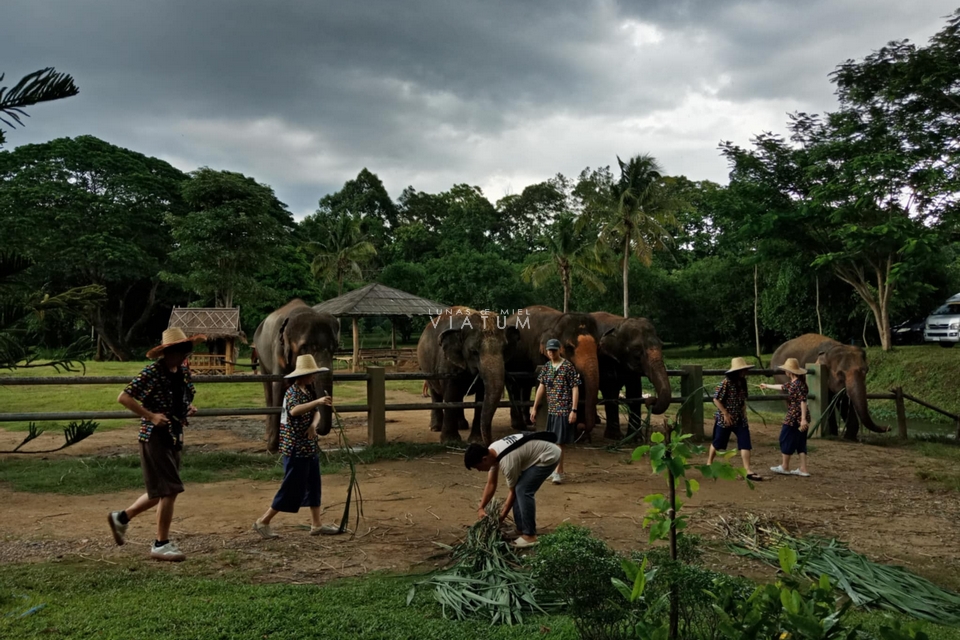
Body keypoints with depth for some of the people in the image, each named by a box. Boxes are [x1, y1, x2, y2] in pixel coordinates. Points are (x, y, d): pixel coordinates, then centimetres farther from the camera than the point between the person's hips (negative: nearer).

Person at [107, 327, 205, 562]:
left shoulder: (184, 371, 8)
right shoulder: (152, 372, -15)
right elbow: (124, 397, -17)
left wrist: (190, 408, 3)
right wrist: (150, 416, -21)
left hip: (174, 436, 8)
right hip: (155, 437, -8)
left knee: (161, 492, 17)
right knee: (169, 490, -6)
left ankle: (121, 517, 36)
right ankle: (161, 544, 7)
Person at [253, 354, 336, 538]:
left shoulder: (308, 391, 11)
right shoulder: (293, 392, -17)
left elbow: (316, 412, 8)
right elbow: (294, 410, -38)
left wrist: (313, 425, -13)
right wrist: (318, 401, -49)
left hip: (309, 447, 9)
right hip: (296, 449, -9)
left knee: (314, 485, 13)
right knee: (292, 488, -3)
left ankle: (316, 525, 21)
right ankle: (263, 522, 9)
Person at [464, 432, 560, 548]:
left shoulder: (507, 462, -30)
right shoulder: (492, 453, -4)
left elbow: (513, 491, -14)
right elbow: (491, 484, 6)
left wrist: (502, 516, -4)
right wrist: (481, 508, 0)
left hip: (548, 456, -10)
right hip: (536, 453, 10)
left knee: (523, 490, -17)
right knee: (519, 490, 7)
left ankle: (529, 536, -11)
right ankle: (521, 529, 17)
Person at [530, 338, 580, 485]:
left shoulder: (568, 366, -8)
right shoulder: (546, 367, 9)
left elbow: (575, 389, -10)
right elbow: (541, 387, 12)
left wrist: (574, 410, -16)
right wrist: (534, 408, 9)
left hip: (564, 410, -6)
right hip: (551, 410, 6)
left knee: (560, 442, -7)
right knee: (553, 441, 11)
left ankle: (558, 472, -3)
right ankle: (559, 470, 22)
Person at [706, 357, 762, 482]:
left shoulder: (742, 382, 5)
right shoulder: (726, 382, -17)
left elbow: (743, 401, 15)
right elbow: (716, 399, -16)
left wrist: (745, 416, 10)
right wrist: (726, 414, -17)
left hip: (739, 419, 6)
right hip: (725, 419, -6)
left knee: (745, 443, -5)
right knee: (718, 443, 8)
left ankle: (748, 471, -5)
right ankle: (709, 464, 29)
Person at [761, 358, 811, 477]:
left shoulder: (798, 384, -18)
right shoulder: (792, 383, 11)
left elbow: (803, 401, -23)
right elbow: (783, 387, 30)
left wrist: (803, 419, -27)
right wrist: (767, 386, 43)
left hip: (795, 417, -9)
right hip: (798, 417, 9)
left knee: (786, 440, 4)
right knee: (800, 442, 10)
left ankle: (785, 467, 15)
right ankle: (803, 469, 11)